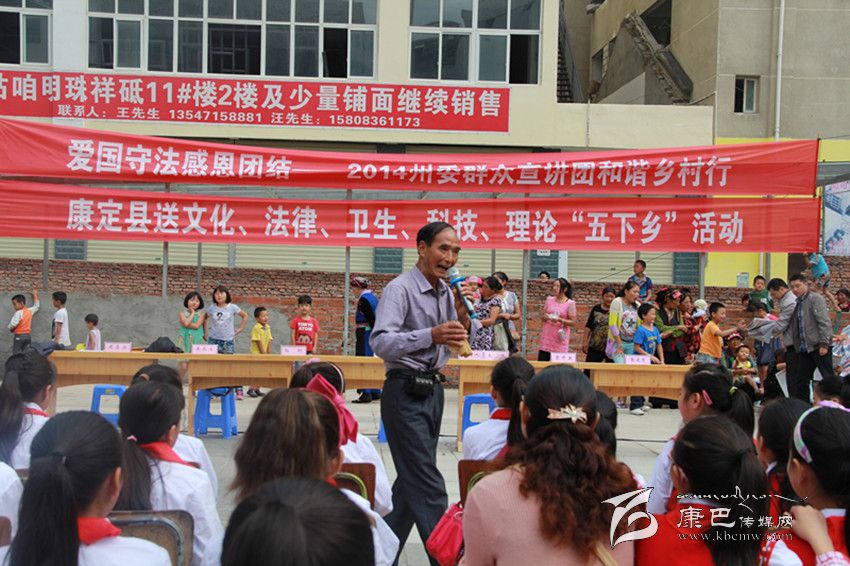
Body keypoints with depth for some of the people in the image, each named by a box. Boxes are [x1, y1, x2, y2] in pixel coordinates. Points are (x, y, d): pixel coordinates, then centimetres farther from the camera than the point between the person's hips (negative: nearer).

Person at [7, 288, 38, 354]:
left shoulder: (18, 313, -15)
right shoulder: (30, 311, 6)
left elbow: (13, 324, -23)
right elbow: (36, 306, 26)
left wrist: (10, 329, -2)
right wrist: (35, 296, 34)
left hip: (18, 336, -6)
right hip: (28, 335, 6)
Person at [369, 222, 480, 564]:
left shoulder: (447, 292, 10)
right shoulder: (400, 289, -14)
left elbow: (461, 342, 16)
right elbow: (381, 343, -26)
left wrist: (462, 315, -5)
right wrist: (432, 334, -37)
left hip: (433, 389, 9)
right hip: (405, 392, -9)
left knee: (411, 481, 16)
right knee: (427, 485, -8)